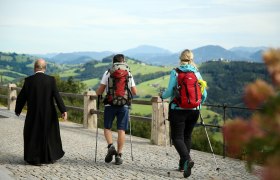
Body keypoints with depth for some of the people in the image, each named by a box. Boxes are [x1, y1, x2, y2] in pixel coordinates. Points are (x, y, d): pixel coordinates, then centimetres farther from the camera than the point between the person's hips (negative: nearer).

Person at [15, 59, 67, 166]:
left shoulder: (28, 80, -9)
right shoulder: (51, 80, -8)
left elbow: (21, 97, -3)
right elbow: (57, 96, -13)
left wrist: (18, 110, 10)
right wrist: (63, 110, -13)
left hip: (33, 114, -1)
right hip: (48, 113, 1)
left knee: (33, 134, 12)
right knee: (49, 133, 16)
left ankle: (35, 159, 13)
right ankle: (51, 157, 23)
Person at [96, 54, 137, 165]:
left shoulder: (108, 73, 1)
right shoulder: (128, 74, 7)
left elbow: (99, 91, -2)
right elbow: (134, 92, 9)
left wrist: (97, 93, 21)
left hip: (110, 105, -1)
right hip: (124, 105, 1)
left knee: (107, 127, 12)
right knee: (121, 130, 3)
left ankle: (110, 146, -12)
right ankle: (119, 155, 1)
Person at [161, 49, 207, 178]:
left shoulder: (175, 72, -5)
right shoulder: (197, 73, 5)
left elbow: (170, 91, -11)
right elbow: (204, 94, 4)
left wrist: (162, 96, 11)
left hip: (178, 110, -4)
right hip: (194, 110, 4)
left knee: (177, 137, 0)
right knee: (187, 136, 17)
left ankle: (187, 159, -23)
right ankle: (182, 165, 22)